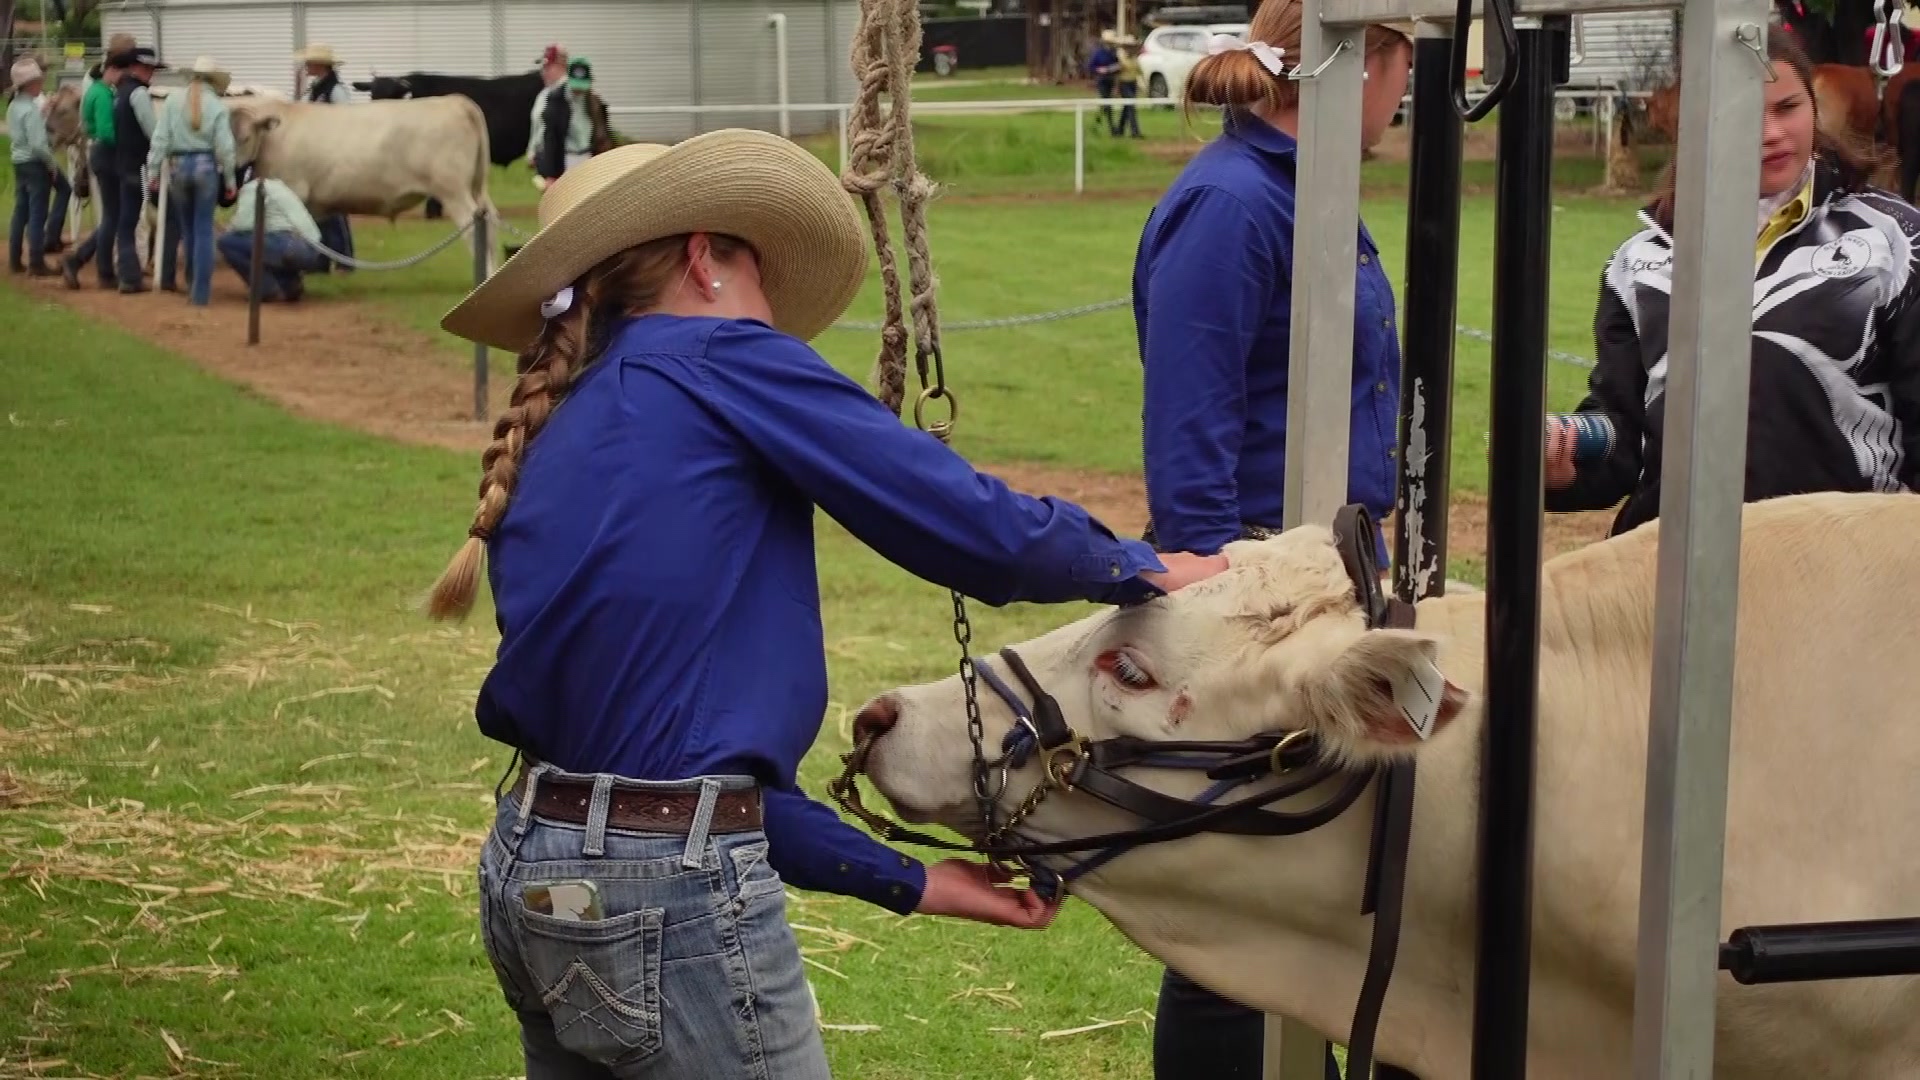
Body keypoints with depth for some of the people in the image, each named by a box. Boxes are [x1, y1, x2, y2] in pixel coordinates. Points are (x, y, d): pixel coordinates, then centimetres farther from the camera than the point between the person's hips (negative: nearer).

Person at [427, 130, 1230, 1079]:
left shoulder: (558, 442, 17)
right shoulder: (712, 359, -4)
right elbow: (968, 522, -8)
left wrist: (907, 882, 17)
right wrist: (1143, 569, 11)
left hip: (532, 876, 8)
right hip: (664, 895, -8)